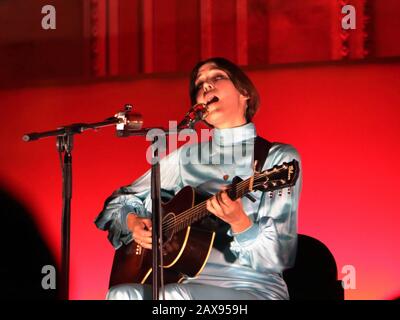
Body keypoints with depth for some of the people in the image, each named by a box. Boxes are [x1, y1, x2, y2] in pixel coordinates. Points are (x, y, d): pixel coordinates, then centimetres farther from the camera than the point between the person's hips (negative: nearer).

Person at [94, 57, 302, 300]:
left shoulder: (280, 158, 0)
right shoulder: (187, 156, 13)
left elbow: (280, 256, -7)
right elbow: (120, 201, 22)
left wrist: (240, 223, -26)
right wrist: (133, 223, 0)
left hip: (253, 287, -4)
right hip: (190, 282, 4)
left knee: (170, 297, -34)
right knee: (120, 295, -28)